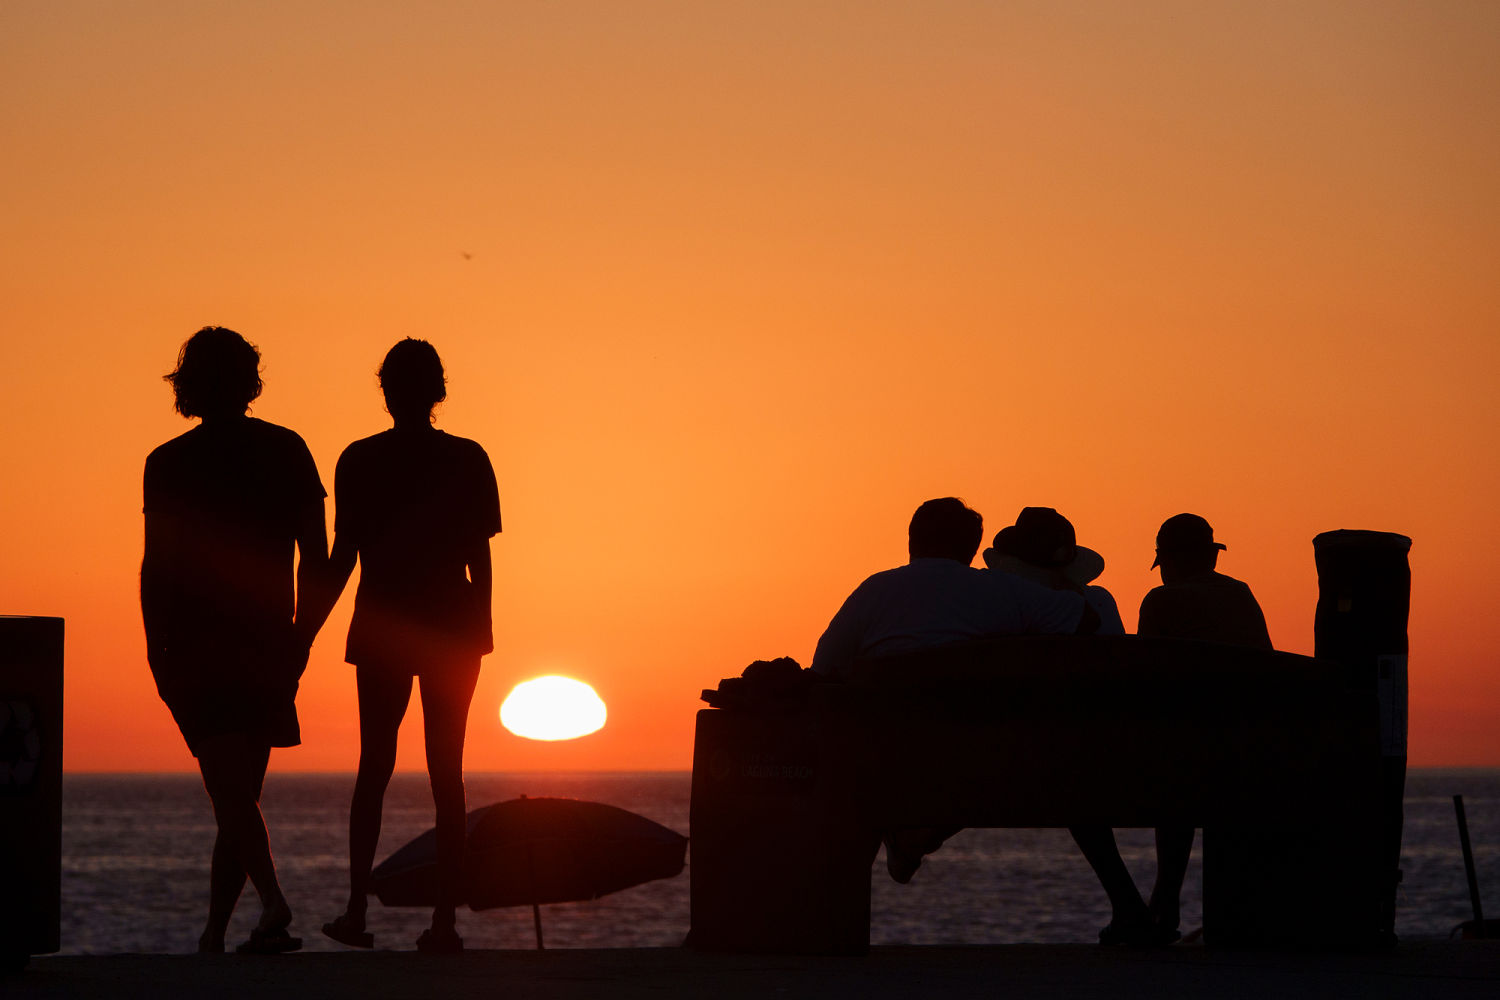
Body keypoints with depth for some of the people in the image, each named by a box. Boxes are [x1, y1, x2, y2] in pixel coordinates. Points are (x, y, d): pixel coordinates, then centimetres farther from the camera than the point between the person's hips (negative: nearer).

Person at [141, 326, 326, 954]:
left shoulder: (169, 464, -3)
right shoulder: (287, 452, 4)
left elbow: (156, 567, -5)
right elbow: (315, 557, 3)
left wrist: (157, 651, 0)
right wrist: (300, 639, 11)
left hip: (196, 645, -3)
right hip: (266, 645, 3)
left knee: (231, 790, -8)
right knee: (242, 790, 12)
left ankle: (272, 900, -27)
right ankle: (214, 928, 15)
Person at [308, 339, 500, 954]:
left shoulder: (360, 461, -4)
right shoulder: (467, 461, -2)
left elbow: (342, 558, -5)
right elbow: (480, 558, -1)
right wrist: (482, 628, 11)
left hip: (382, 630, 0)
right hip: (453, 630, 1)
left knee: (374, 766, 10)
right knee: (446, 772, 4)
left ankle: (357, 911, -3)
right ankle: (444, 921, -1)